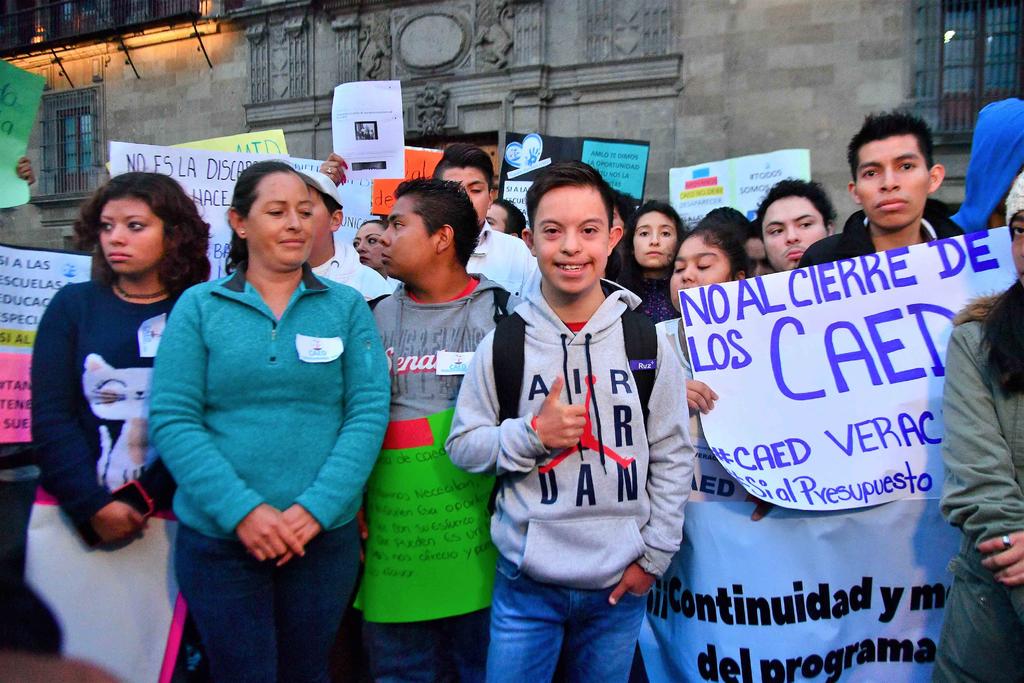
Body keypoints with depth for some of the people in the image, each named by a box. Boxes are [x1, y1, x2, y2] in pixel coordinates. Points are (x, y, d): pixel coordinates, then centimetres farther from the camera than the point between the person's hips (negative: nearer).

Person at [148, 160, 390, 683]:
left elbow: (369, 413, -5)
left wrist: (316, 508, -14)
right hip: (216, 537, -1)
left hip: (325, 536, 1)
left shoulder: (347, 306, 1)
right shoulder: (198, 306, 0)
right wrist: (242, 510, -16)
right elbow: (171, 420, -7)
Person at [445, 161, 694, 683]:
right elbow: (462, 444, 0)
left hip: (619, 583, 1)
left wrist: (655, 553, -2)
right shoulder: (503, 342, -5)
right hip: (526, 582, 0)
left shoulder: (647, 340, -4)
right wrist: (533, 434, -15)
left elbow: (673, 454, 1)